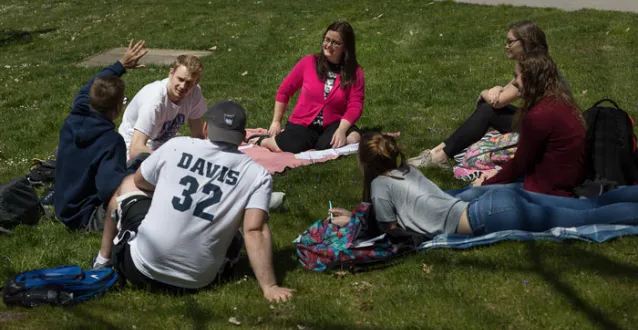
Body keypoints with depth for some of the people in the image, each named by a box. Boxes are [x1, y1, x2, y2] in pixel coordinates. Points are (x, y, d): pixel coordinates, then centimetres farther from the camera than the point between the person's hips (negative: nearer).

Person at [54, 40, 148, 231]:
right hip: (85, 217, -9)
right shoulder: (110, 141, -28)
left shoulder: (73, 120, -6)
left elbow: (88, 90, 15)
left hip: (65, 207, 9)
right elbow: (110, 188, -40)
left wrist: (121, 65, 18)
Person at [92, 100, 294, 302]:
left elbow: (139, 182, 17)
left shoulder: (177, 146, 1)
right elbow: (255, 231, -13)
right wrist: (269, 287, -13)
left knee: (128, 184, 25)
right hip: (197, 282, 0)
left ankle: (104, 260, 34)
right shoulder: (257, 175, -3)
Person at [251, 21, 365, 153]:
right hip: (303, 123, -2)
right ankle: (261, 140, 5)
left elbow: (355, 105, -9)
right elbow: (284, 91, 6)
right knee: (286, 148, -32)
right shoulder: (309, 62, -2)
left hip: (333, 125, 2)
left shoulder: (355, 73, -2)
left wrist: (341, 129, -25)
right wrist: (276, 122, 5)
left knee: (353, 138, -31)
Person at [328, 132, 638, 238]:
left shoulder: (380, 184, -1)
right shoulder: (406, 170, 22)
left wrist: (351, 223, 15)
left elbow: (390, 228, 4)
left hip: (492, 217, -8)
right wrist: (354, 216, 31)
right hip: (499, 201, 8)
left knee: (587, 219, -8)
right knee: (591, 207, 7)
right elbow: (389, 209, 35)